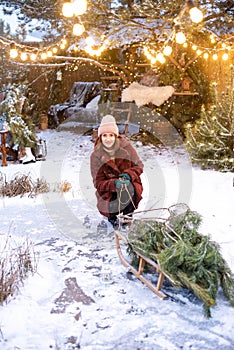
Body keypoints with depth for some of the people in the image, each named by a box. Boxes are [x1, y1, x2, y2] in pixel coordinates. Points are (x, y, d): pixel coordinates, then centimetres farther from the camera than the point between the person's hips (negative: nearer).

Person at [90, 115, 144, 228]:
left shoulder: (126, 146, -7)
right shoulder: (96, 156, -9)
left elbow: (139, 166, -1)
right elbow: (98, 183, -12)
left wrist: (128, 174, -23)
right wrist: (114, 183, -32)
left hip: (129, 183, 1)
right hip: (108, 191, -1)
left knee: (127, 188, -34)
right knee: (113, 208, -28)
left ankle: (127, 216, -5)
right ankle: (112, 216, 13)